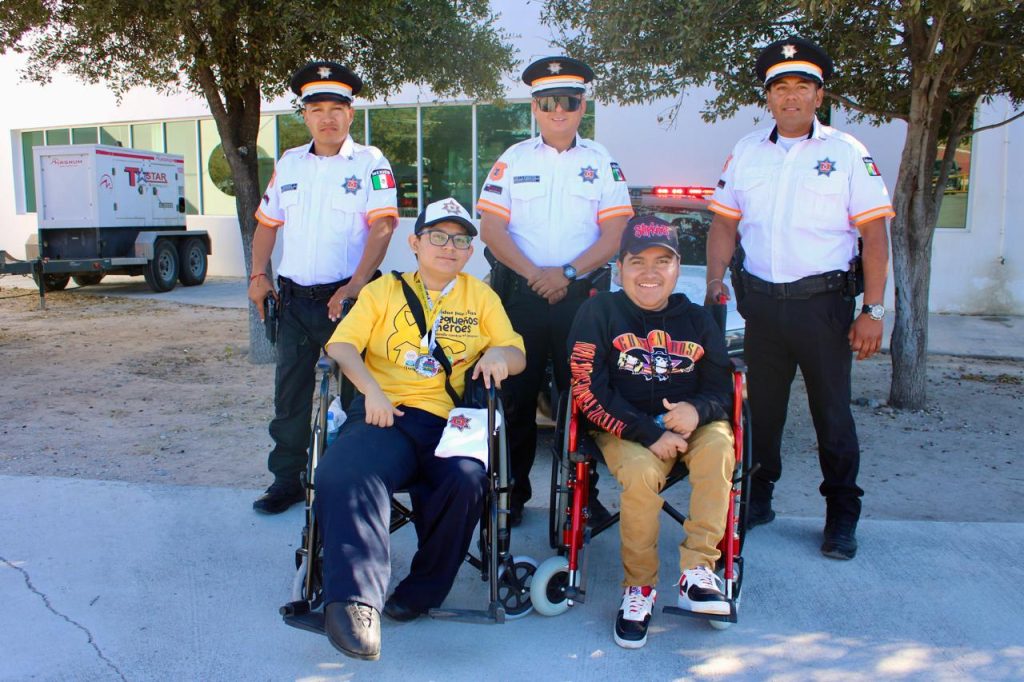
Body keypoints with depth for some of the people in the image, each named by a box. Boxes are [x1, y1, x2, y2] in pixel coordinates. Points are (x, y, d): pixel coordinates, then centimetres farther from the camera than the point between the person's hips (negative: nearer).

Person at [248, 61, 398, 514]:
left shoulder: (370, 163, -3)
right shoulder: (289, 163, 13)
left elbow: (382, 227, -13)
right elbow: (267, 222, 19)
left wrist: (356, 285, -22)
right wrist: (258, 277, 7)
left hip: (346, 298, -5)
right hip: (294, 298, 5)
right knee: (289, 393, 10)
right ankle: (287, 478, 23)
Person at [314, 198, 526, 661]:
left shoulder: (481, 296, 23)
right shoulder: (383, 291, 21)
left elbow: (517, 356, 17)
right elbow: (341, 344, 8)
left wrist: (499, 353, -8)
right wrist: (370, 388, -11)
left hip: (449, 419, 1)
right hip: (386, 413, 0)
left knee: (467, 482, -32)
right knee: (342, 476, -32)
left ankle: (421, 592, -12)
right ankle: (357, 600, -32)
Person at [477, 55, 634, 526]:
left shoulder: (602, 162, 8)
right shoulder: (512, 161, 8)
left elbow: (615, 232, -1)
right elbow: (491, 227, 0)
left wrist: (567, 273, -13)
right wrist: (533, 273, -12)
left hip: (579, 293, 0)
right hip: (520, 292, 1)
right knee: (516, 394, 4)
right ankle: (512, 491, 16)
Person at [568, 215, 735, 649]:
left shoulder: (696, 319, 10)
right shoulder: (600, 312, -2)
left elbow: (722, 385, 10)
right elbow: (588, 391, -9)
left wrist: (698, 410, -16)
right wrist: (649, 434, -18)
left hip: (689, 422, 3)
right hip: (624, 428, -3)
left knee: (719, 447, -29)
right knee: (642, 472, -33)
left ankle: (697, 570, -20)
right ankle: (639, 586, -12)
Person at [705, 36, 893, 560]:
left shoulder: (846, 152, 0)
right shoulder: (746, 152, 10)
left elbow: (874, 233, -3)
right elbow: (725, 223, 12)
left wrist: (873, 310, -9)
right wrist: (715, 282, -2)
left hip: (823, 300, -3)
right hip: (760, 300, 3)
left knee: (832, 412, 3)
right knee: (759, 405, 11)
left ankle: (842, 516, 17)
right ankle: (756, 497, 27)